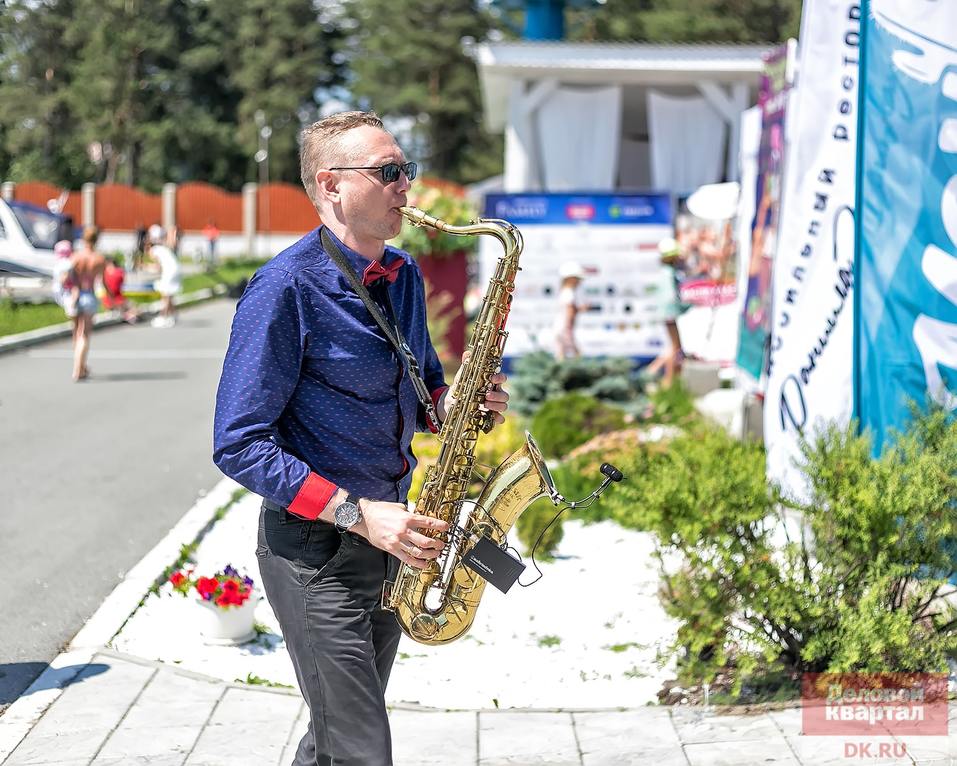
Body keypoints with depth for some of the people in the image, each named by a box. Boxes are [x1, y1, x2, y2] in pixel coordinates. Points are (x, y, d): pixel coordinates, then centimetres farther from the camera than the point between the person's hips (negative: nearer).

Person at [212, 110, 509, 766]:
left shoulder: (405, 276, 7)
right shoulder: (286, 288, -17)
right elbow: (239, 445, -18)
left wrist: (452, 403, -2)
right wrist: (354, 512, -23)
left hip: (388, 532, 8)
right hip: (314, 544, -8)